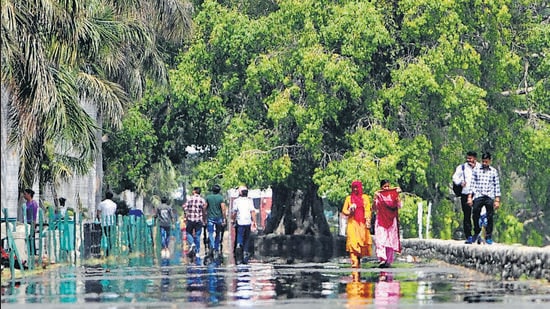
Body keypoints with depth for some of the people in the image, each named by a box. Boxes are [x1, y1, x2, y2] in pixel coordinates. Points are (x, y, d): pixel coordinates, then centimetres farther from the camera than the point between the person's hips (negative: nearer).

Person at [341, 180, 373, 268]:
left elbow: (368, 210, 4)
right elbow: (344, 210, 12)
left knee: (361, 242, 0)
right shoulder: (349, 198, 13)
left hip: (362, 223, 1)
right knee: (352, 241, -16)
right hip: (352, 222, -1)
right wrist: (349, 212, -10)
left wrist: (368, 221, -9)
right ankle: (354, 262, -26)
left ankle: (359, 260, 15)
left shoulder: (365, 197, 11)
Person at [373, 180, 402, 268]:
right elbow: (375, 209, 2)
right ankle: (382, 259, -24)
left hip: (391, 221, 1)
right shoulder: (378, 196, 6)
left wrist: (397, 196, -11)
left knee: (391, 240, -1)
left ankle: (388, 261, 5)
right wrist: (375, 199, -11)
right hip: (381, 221, -1)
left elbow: (399, 206, 0)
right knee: (381, 240, -14)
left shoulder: (393, 196, 7)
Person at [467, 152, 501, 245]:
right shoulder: (476, 170, 10)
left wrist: (497, 200, 4)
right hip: (478, 196, 1)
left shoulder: (493, 171, 8)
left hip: (489, 197, -1)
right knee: (475, 216, -3)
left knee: (489, 217, -2)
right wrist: (470, 197, 2)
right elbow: (472, 184, 10)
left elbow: (497, 186, 9)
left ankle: (489, 237, 7)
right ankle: (476, 233, 19)